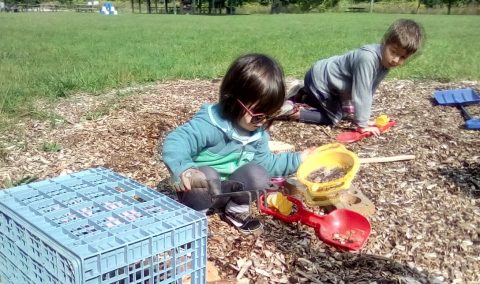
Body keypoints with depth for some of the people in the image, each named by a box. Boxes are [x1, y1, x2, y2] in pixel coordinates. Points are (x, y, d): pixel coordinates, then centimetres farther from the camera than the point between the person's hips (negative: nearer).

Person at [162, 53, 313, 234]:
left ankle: (235, 211, 5)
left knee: (258, 174, -21)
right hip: (198, 189, -5)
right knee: (207, 176, -38)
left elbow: (266, 163, 9)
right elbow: (175, 142, -38)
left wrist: (298, 159, 1)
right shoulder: (209, 124, -29)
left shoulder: (258, 132, -3)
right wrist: (183, 170, -56)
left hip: (229, 190, 6)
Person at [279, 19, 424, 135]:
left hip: (326, 78, 9)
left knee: (347, 112, 23)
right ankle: (292, 111, -1)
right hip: (318, 79, -9)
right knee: (333, 118, -6)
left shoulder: (385, 61, -5)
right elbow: (361, 94, -32)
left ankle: (303, 94, 28)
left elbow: (369, 91, 2)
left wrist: (364, 117, 0)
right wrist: (362, 124, -25)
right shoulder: (368, 58, -35)